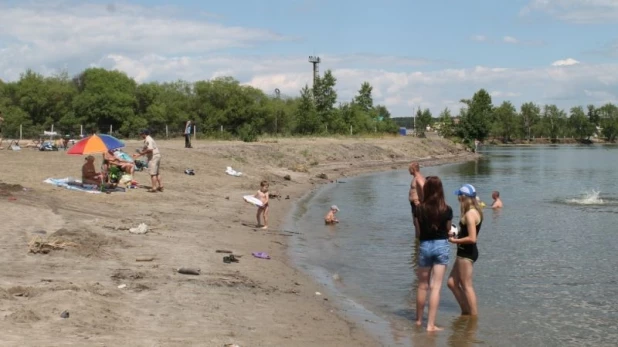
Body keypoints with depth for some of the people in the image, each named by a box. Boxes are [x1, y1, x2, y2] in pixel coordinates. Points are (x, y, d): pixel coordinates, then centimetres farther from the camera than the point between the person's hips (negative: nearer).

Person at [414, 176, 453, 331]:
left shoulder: (420, 209, -8)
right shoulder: (446, 210, -10)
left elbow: (419, 230, 0)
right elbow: (448, 229, 4)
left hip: (425, 246, 1)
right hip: (442, 246, -1)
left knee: (422, 285, 17)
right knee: (436, 287, 0)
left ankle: (419, 319, 31)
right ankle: (431, 325, -3)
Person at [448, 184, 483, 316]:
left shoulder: (470, 214, -20)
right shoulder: (475, 211, 10)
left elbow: (472, 238, -25)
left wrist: (455, 240, -15)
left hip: (466, 253, -10)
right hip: (465, 252, 10)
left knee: (466, 286, 1)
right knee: (452, 282, 15)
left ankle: (474, 315, 10)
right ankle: (466, 312, 23)